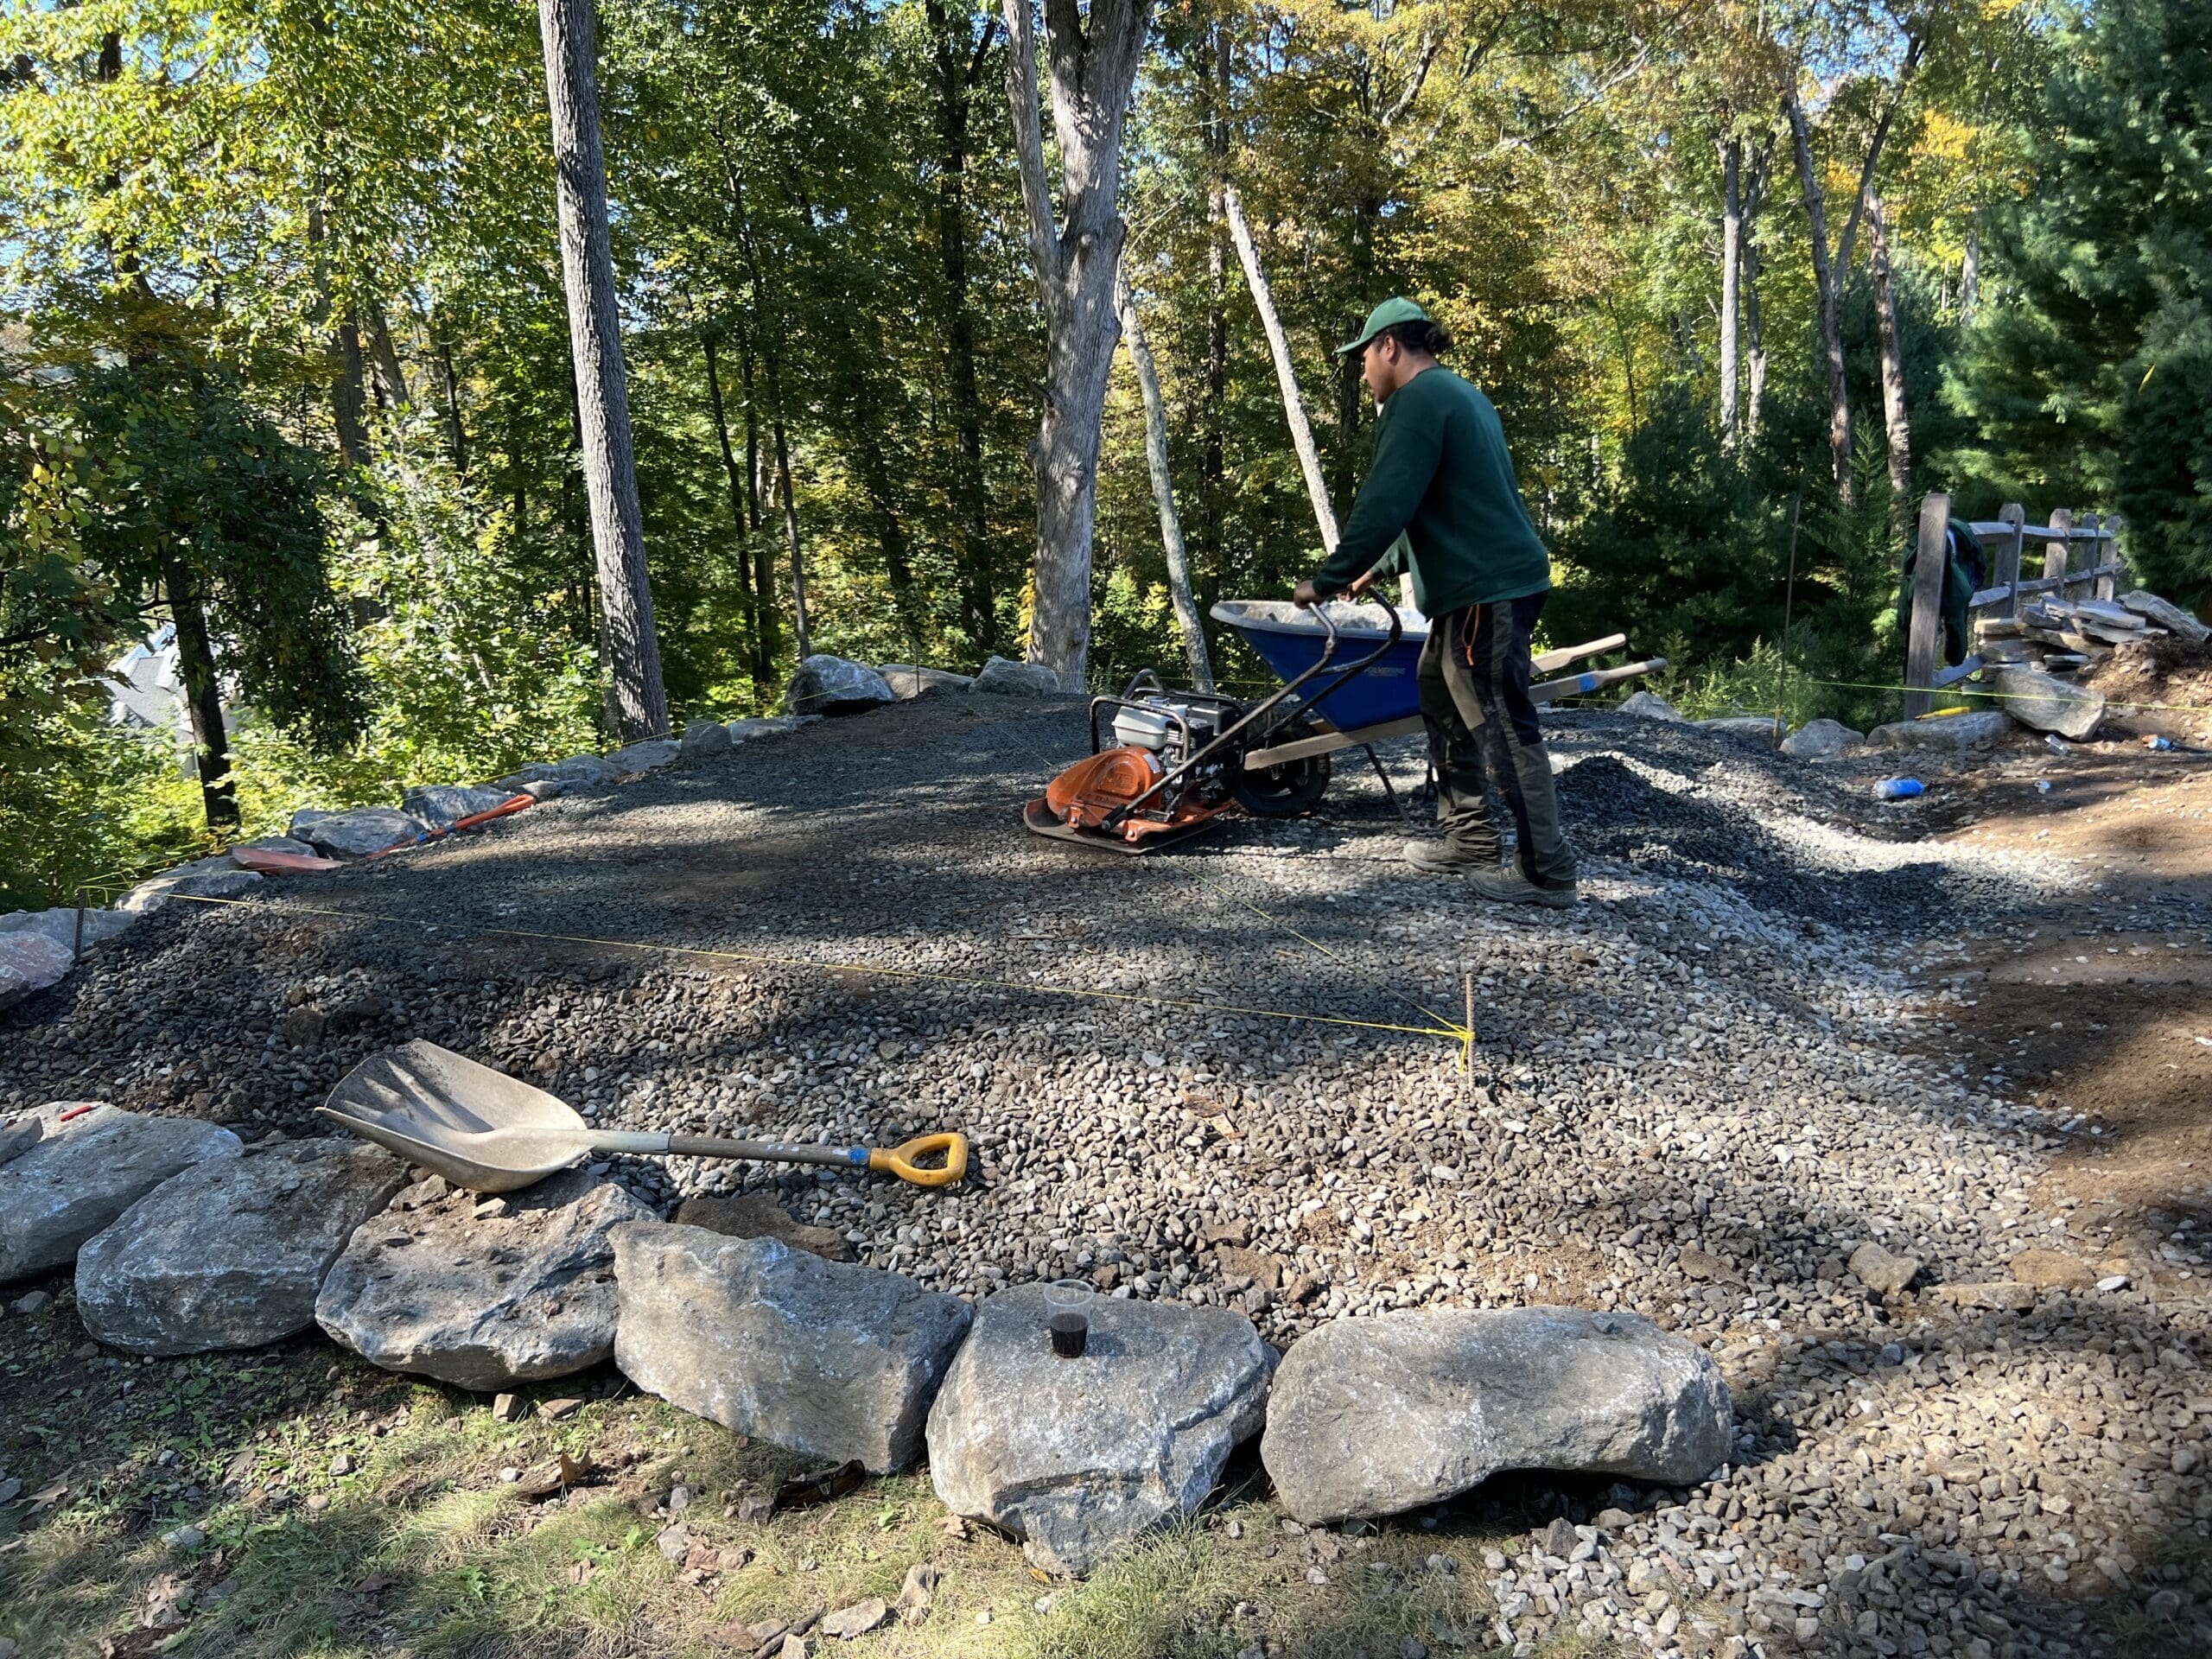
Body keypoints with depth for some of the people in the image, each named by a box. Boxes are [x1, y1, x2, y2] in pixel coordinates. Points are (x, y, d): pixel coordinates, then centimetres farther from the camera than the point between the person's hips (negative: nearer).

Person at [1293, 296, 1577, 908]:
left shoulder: (1418, 400, -11)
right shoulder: (1461, 394, 22)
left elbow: (1383, 506, -19)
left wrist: (1327, 580, -11)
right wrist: (1377, 567, 29)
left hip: (1486, 589, -11)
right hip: (1484, 583, 11)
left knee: (1504, 726, -8)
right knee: (1443, 703, 17)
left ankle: (1548, 872, -4)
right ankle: (1469, 841, 23)